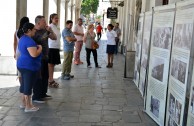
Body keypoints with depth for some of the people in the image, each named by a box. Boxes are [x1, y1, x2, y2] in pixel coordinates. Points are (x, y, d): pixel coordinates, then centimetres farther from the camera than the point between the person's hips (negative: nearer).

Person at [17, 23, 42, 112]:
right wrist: (40, 48, -13)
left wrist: (36, 47, 16)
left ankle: (23, 103, 27)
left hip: (22, 65, 10)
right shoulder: (29, 41, -22)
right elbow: (34, 54, -30)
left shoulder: (23, 38, 12)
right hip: (29, 66, -10)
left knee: (24, 85, 17)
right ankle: (28, 106, 6)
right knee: (28, 86, -3)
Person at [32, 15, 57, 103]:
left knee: (45, 76, 15)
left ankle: (43, 93, 28)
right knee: (38, 77, -4)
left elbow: (54, 38, 9)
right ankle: (36, 97, 5)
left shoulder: (45, 30, 7)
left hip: (45, 57, 8)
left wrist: (51, 31, -6)